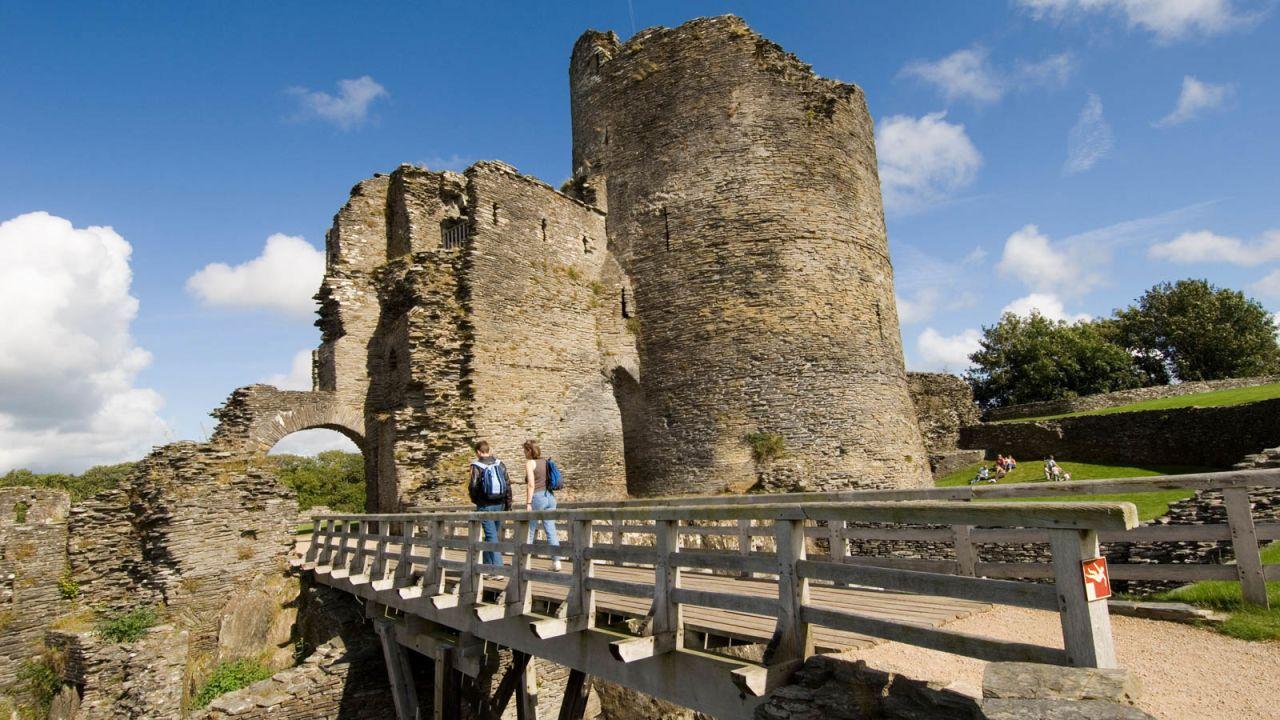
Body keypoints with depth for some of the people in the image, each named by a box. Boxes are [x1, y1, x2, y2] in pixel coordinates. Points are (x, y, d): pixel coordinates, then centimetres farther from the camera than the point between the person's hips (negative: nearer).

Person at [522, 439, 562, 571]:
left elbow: (531, 484, -15)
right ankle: (556, 561, -1)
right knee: (551, 530, 4)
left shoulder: (530, 463, -6)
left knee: (529, 531, 6)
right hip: (550, 497, 6)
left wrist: (528, 503, -14)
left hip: (537, 497, -6)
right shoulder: (546, 461, 13)